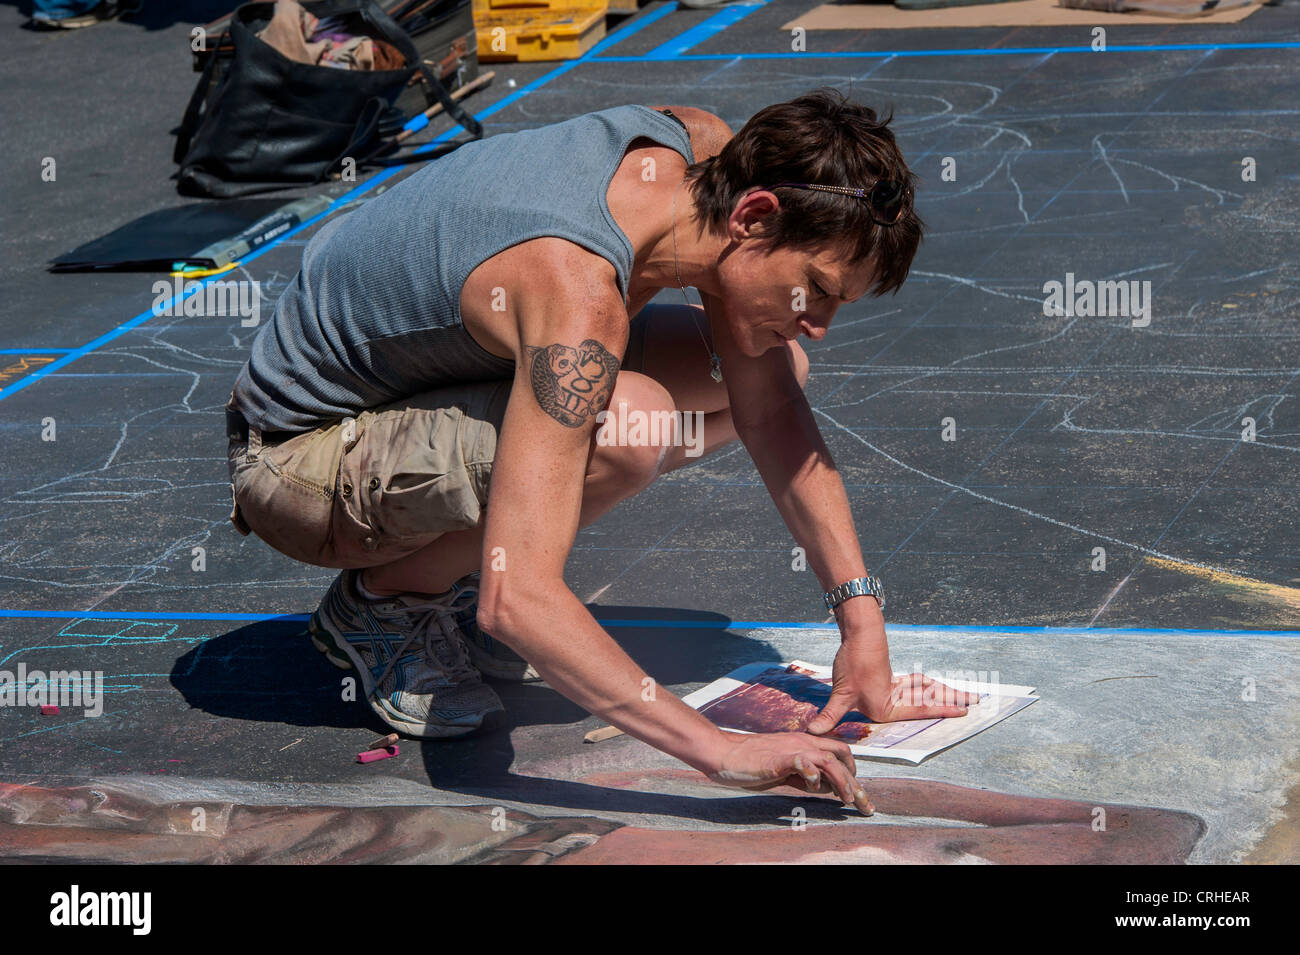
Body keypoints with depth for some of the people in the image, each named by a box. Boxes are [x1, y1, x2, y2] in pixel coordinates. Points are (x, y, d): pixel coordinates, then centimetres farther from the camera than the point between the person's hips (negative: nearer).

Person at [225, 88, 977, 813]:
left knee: (770, 373, 3)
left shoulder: (703, 150, -12)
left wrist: (863, 624, -9)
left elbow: (774, 413, -2)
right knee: (624, 429, -35)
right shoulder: (579, 298, -37)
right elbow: (515, 602, -43)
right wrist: (721, 751, -46)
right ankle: (386, 595, -9)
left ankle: (453, 554, 8)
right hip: (303, 450, -9)